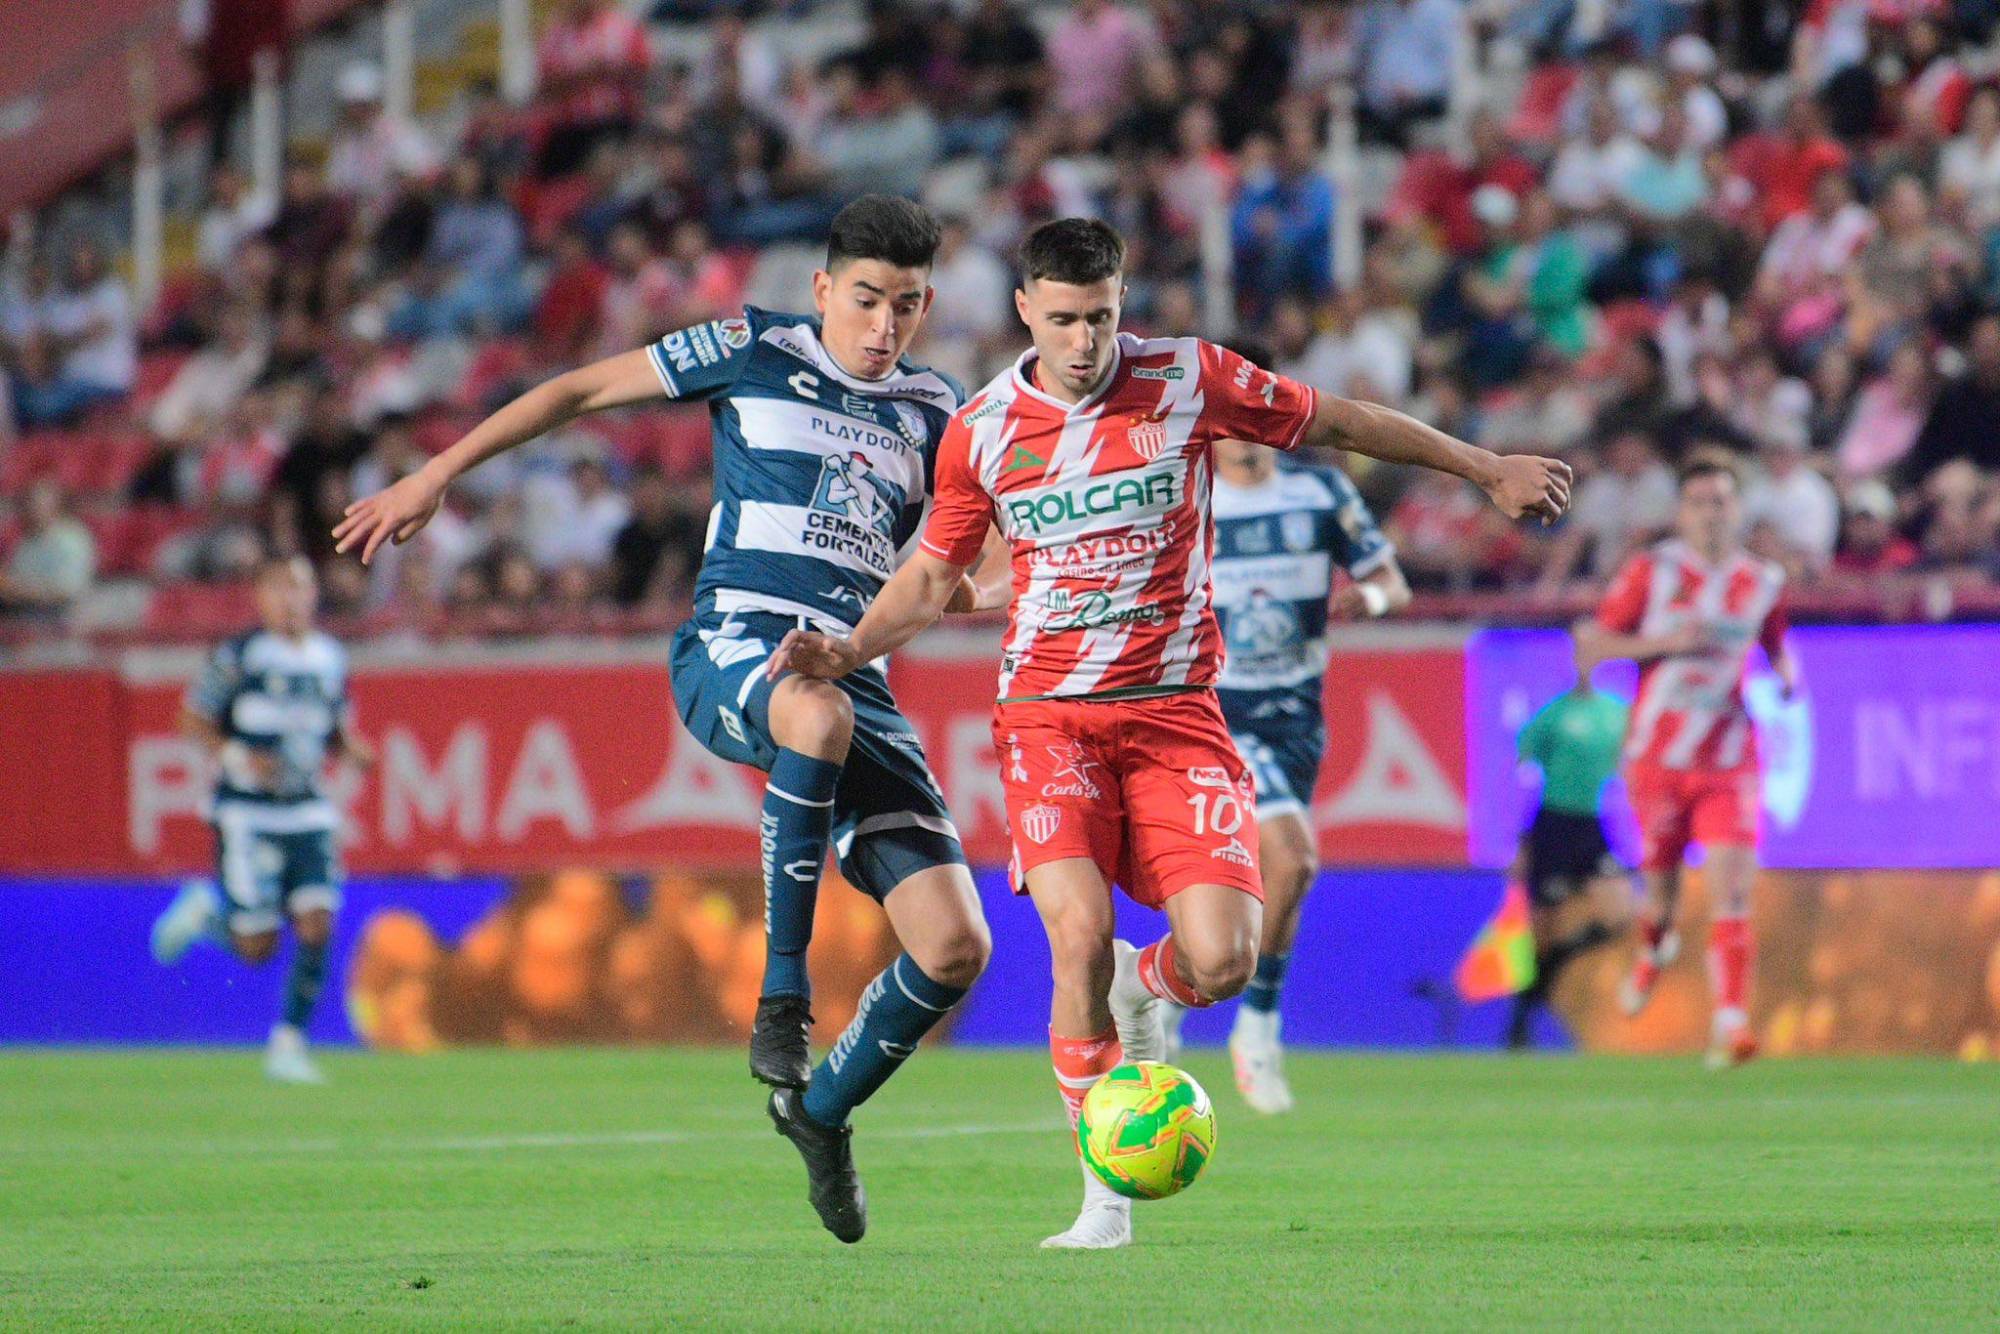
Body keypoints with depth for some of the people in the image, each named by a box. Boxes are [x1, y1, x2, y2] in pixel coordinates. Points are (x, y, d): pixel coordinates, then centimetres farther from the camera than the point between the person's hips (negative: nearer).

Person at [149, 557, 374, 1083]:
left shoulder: (331, 659, 9)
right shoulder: (239, 656, -7)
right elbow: (192, 719, -3)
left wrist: (353, 750, -2)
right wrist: (235, 755, -19)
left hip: (308, 812, 4)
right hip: (247, 814, -4)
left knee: (317, 926, -11)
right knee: (256, 947, -4)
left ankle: (289, 1042, 3)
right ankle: (203, 911, 28)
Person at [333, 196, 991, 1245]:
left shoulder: (933, 412, 15)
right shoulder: (755, 352, 5)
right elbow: (582, 389, 13)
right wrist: (435, 477, 10)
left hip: (857, 678, 4)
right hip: (732, 647, -4)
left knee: (955, 945, -11)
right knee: (817, 712, -44)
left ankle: (823, 1107, 17)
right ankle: (781, 994, -31)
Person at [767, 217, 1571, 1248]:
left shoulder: (1191, 381, -3)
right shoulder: (981, 430, 1)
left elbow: (1337, 423, 10)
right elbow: (933, 576, 14)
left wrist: (1489, 470, 18)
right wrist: (848, 650, -5)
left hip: (1174, 711, 0)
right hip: (1047, 712, 0)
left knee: (1221, 962, -15)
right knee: (1080, 932, -23)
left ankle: (1142, 984, 25)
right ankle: (1106, 1192, -9)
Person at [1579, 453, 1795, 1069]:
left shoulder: (1764, 581, 5)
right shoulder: (1650, 571, -3)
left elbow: (1776, 644, 22)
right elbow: (1594, 642, -2)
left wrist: (1786, 676, -1)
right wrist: (1663, 642, -17)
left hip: (1729, 762, 1)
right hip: (1656, 756, 0)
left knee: (1732, 885, -16)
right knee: (1660, 879, 11)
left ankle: (1730, 1020, -20)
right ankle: (1654, 948, 48)